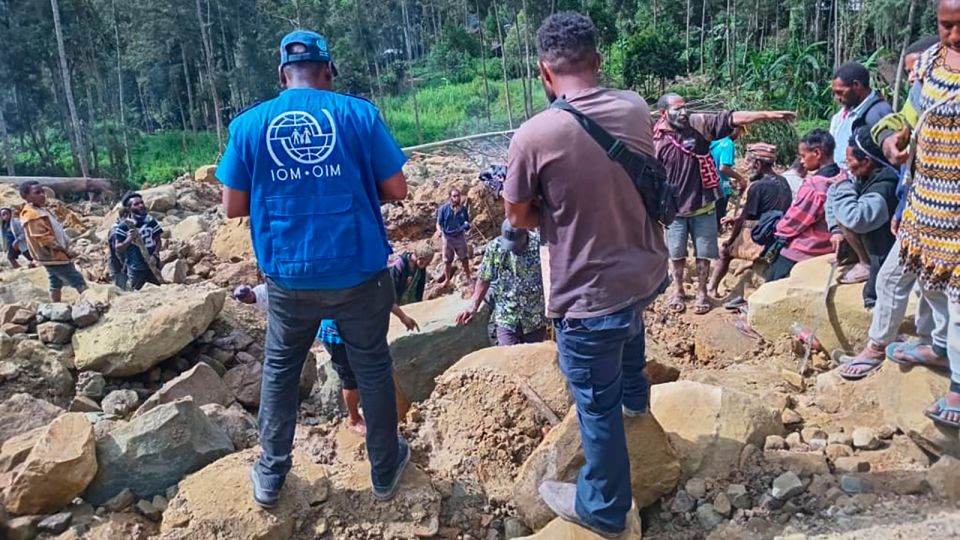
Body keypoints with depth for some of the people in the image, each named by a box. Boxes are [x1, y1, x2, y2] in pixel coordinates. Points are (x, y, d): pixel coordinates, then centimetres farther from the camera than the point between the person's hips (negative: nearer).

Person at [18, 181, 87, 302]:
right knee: (79, 282, -9)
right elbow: (44, 239, -25)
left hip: (53, 256, 11)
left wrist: (64, 249, 12)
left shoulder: (41, 209, 11)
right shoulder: (32, 215, -21)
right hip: (54, 256, -11)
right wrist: (65, 250, -19)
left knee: (56, 285, 17)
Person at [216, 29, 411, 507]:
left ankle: (270, 476, 31)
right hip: (359, 271, -1)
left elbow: (233, 207, 1)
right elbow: (396, 190, -3)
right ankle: (385, 471, 30)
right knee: (372, 368, 16)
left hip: (289, 276, 1)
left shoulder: (248, 124, -2)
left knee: (279, 370, 21)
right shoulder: (359, 114, -6)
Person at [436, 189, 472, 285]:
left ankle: (468, 276, 29)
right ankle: (447, 279, 26)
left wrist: (467, 225, -16)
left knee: (464, 258, 11)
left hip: (460, 236, 2)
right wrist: (439, 230, -27)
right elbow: (439, 223, -6)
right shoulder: (443, 208, -9)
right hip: (448, 237, -2)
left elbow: (467, 221, 9)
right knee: (447, 260, 10)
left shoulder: (463, 209, -2)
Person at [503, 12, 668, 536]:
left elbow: (518, 218, -7)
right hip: (649, 271, 7)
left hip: (589, 296, -6)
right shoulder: (636, 107, -4)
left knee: (598, 408, 13)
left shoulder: (533, 136, -22)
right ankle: (635, 395, 63)